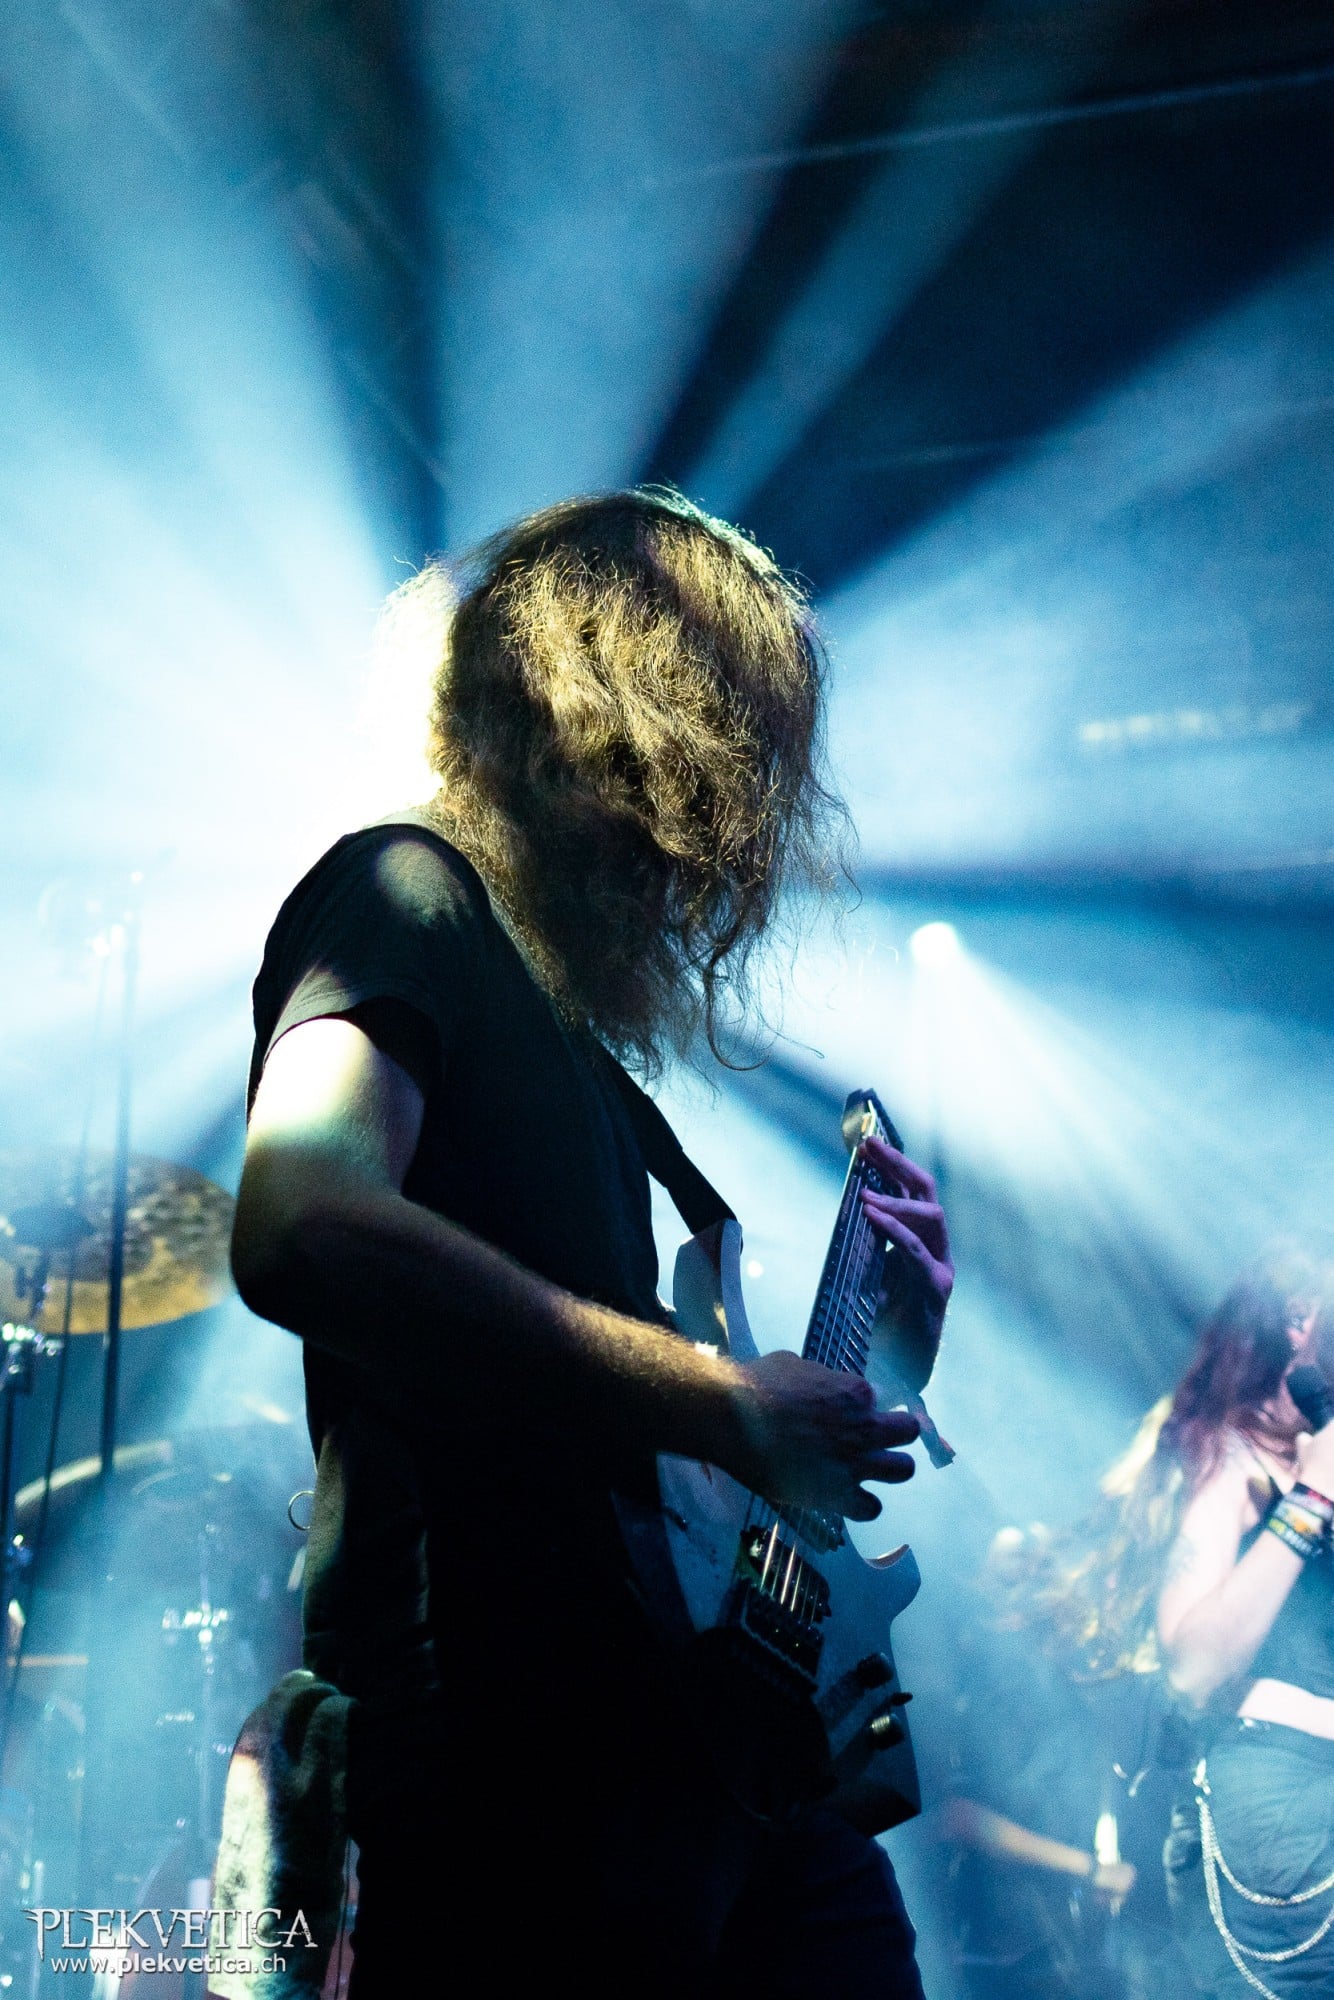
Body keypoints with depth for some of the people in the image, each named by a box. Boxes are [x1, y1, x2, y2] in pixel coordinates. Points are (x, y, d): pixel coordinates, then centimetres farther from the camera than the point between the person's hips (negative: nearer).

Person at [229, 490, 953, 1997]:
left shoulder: (585, 1041, 21)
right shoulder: (405, 896, -5)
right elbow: (298, 1226, -27)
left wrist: (870, 1351, 10)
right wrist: (721, 1403, -21)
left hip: (710, 1763, 9)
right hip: (510, 1794, -8)